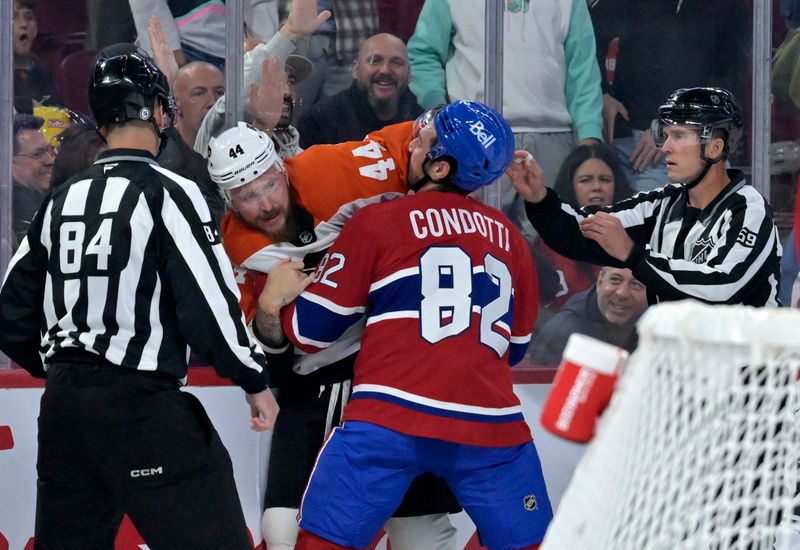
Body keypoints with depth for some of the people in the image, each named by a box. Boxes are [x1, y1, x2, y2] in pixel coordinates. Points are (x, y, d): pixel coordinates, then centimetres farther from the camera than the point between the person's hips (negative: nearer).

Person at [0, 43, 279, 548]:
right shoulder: (166, 193, -9)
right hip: (142, 406, -7)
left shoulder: (62, 201, 11)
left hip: (64, 402, 7)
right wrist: (256, 379, -2)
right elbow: (209, 301, -14)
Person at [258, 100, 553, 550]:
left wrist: (276, 300, 28)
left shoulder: (376, 222, 4)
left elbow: (313, 331, 8)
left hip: (392, 415, -3)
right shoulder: (509, 237, 16)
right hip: (490, 424, 3)